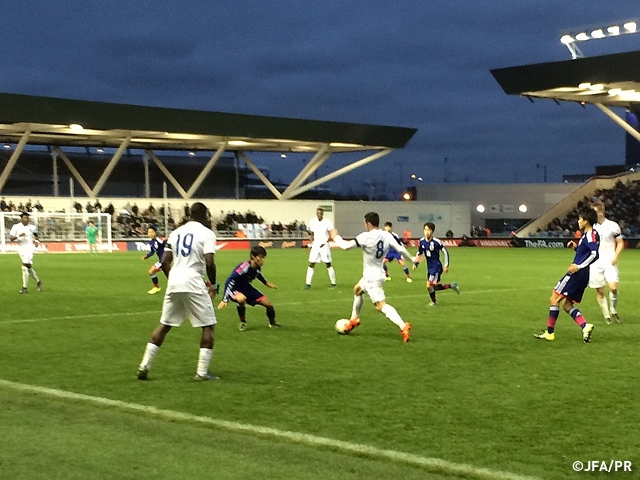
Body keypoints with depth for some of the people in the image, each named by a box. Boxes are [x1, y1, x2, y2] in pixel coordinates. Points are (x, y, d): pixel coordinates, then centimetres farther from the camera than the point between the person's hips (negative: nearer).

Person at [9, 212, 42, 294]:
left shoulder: (32, 227, 0)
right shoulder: (16, 227, -1)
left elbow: (36, 235, 18)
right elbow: (11, 238, -6)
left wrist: (35, 241, -1)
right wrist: (18, 236, -23)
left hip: (29, 248, -3)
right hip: (21, 249, 3)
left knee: (25, 267, -13)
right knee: (28, 267, 13)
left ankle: (24, 288, -10)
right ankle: (38, 281, 34)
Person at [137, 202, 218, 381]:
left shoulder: (176, 232, 15)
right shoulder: (207, 233, -3)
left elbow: (164, 262, 12)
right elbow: (209, 263, -14)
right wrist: (212, 284, 1)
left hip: (174, 282, 6)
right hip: (193, 284, -6)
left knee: (164, 325, 18)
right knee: (208, 326, 6)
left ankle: (144, 367, 15)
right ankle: (202, 372, 1)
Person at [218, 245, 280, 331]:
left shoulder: (257, 267, -11)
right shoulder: (244, 267, -33)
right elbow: (229, 282, -31)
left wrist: (266, 283, 29)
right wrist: (225, 299, -35)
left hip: (246, 288, 7)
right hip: (234, 289, -7)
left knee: (269, 304, 3)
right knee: (242, 299, -40)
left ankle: (273, 323, 33)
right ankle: (243, 322, -12)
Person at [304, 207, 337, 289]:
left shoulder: (327, 222, -4)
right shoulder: (312, 222, 6)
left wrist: (325, 243, -13)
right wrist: (311, 241, -2)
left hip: (324, 246, -3)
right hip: (315, 245, 3)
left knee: (328, 264, -2)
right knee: (311, 264, -1)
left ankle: (333, 284, 5)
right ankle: (308, 284, 3)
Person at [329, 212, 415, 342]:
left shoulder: (366, 237, -22)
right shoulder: (387, 235, -5)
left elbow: (346, 246, -18)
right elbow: (400, 249, -6)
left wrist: (336, 237, 1)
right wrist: (412, 259, 11)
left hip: (372, 277, -9)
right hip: (378, 274, 9)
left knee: (381, 305, -13)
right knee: (357, 289, 31)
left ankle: (403, 326, -29)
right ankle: (354, 320, 42)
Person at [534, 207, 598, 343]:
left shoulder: (591, 235, -14)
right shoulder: (587, 234, 14)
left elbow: (594, 254, -26)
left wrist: (579, 266, -27)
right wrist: (576, 247, 10)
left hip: (577, 274, -10)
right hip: (580, 275, 10)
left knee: (554, 299, -4)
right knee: (566, 304, 13)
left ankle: (549, 332, 0)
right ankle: (585, 326, -1)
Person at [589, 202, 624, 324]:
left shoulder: (612, 226, -1)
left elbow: (620, 243, 4)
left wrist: (615, 256, -10)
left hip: (609, 262, -3)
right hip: (595, 263, 3)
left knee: (613, 288, -18)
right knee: (600, 291, 2)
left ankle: (613, 311, 6)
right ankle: (606, 315, 16)